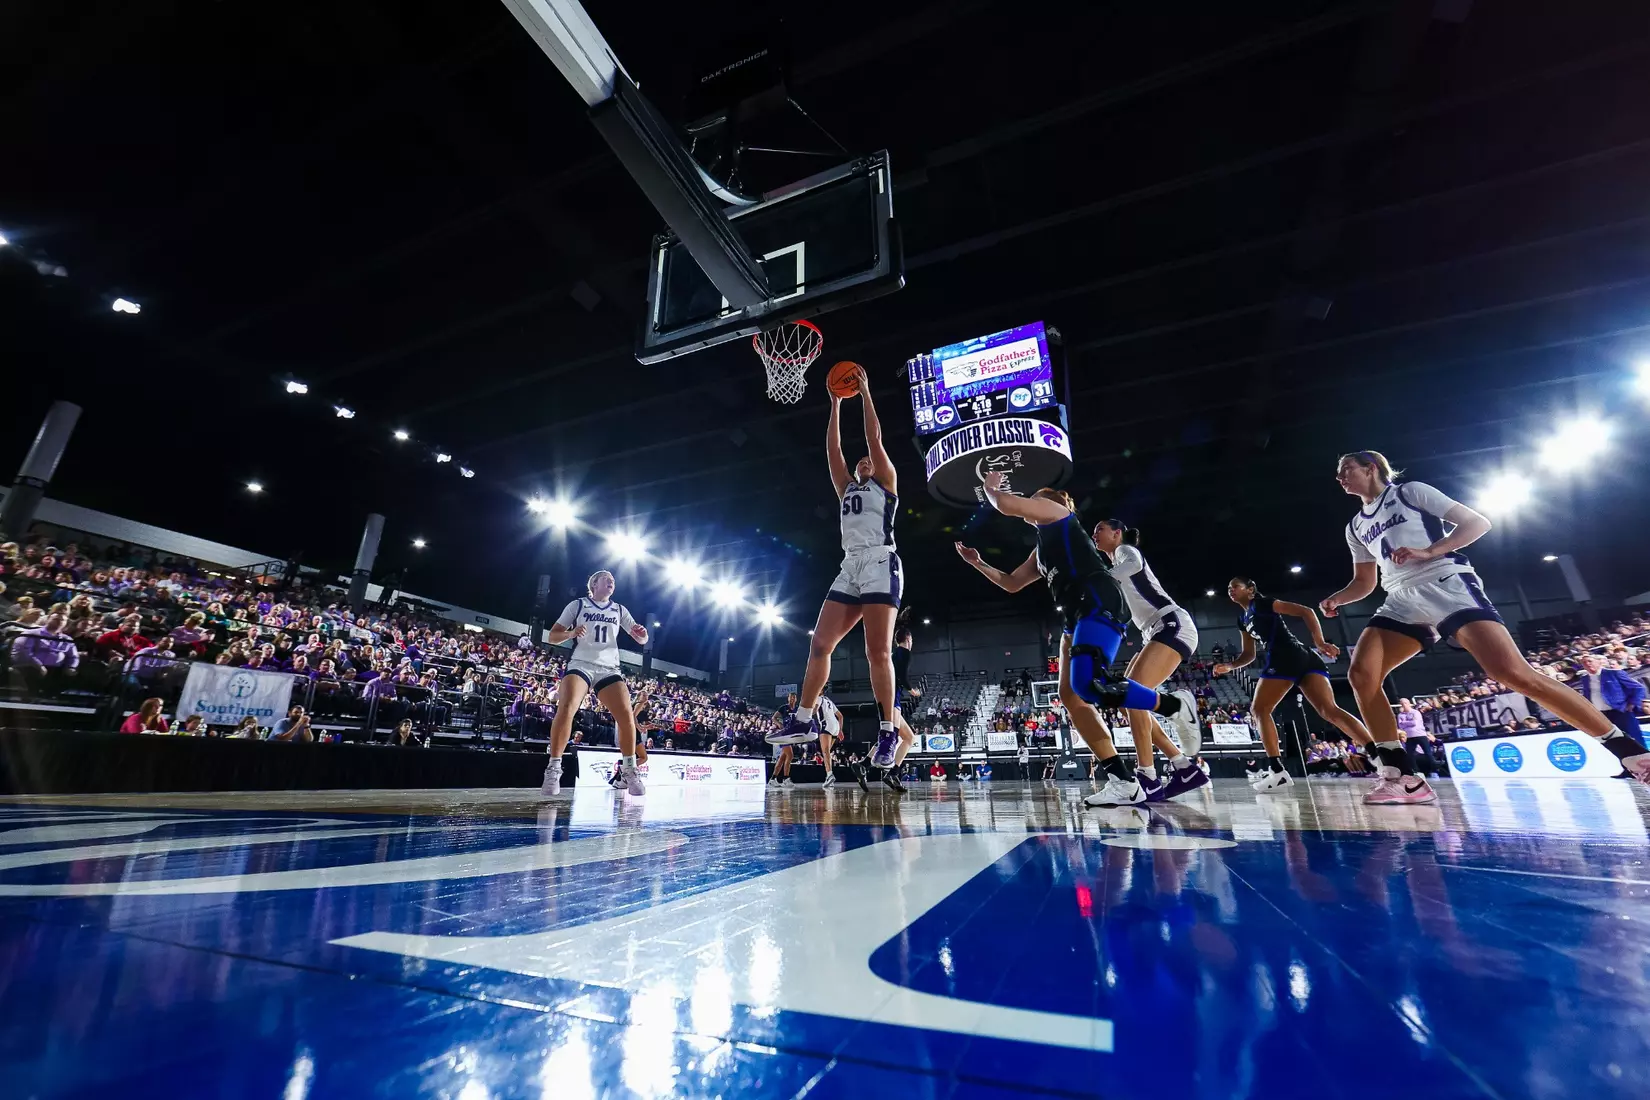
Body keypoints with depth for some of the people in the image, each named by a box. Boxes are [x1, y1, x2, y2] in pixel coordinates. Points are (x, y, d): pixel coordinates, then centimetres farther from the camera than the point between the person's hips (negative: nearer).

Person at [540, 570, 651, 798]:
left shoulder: (619, 610, 16)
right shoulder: (577, 605, 9)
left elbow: (641, 640, 14)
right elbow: (553, 636, 6)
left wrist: (642, 633, -11)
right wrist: (571, 633, -16)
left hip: (609, 669, 3)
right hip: (581, 664, -2)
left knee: (626, 716, -12)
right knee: (566, 708, -27)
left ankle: (630, 772, 1)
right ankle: (553, 769, -16)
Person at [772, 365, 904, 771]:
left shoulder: (886, 481, 13)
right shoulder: (847, 489, 27)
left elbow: (874, 438, 5)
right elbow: (833, 448, 23)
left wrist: (864, 391, 9)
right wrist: (836, 404, 24)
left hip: (880, 563, -6)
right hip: (850, 567, 6)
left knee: (878, 651, -12)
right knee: (819, 644, 0)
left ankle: (888, 732, -5)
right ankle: (804, 720, 8)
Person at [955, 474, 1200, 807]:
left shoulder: (1054, 510, 11)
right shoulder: (1042, 549, 34)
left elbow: (1006, 504, -2)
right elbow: (1011, 583, 38)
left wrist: (991, 487, 18)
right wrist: (977, 563, 33)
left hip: (1098, 604, -10)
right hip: (1080, 614, 10)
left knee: (1088, 686, -25)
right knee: (1071, 697, -2)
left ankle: (1175, 708, -5)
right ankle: (1124, 783, -4)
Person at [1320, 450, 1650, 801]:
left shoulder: (1410, 491, 7)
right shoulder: (1355, 527, 21)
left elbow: (1477, 523, 1)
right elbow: (1364, 582, 25)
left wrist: (1429, 551, -14)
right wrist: (1335, 599, 5)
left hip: (1446, 584, -4)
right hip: (1403, 601, 5)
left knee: (1514, 673, -21)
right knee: (1361, 674, -16)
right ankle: (1403, 778, -14)